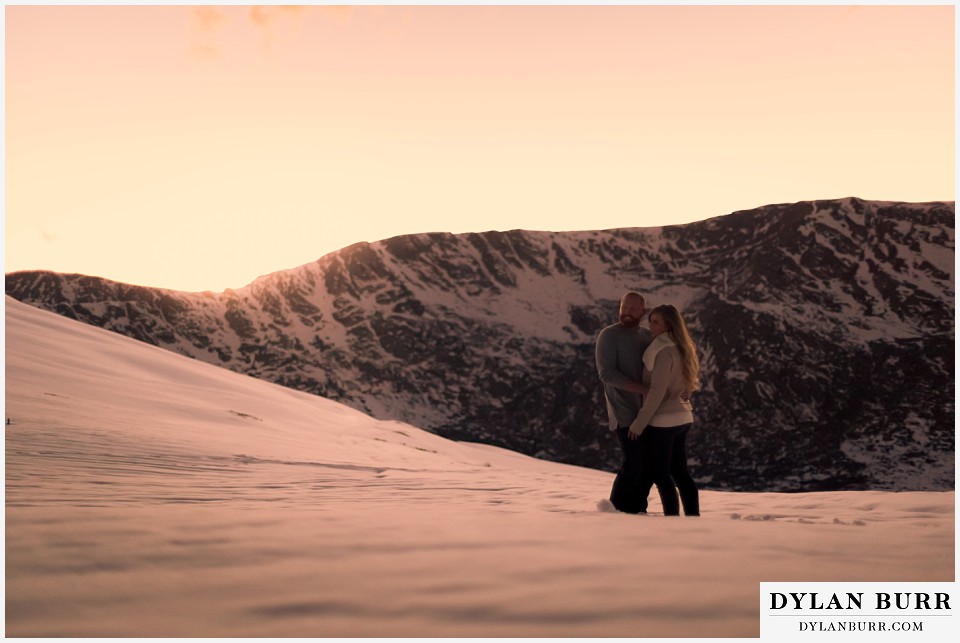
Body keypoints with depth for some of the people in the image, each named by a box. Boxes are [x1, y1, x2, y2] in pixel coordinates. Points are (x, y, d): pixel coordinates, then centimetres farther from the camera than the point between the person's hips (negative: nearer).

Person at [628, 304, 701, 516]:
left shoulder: (664, 351, -17)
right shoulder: (680, 348, 11)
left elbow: (657, 391, -20)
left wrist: (639, 422, -17)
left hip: (662, 421, -9)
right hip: (681, 418, 9)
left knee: (659, 473, 0)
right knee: (679, 471, 14)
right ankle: (693, 517, 18)